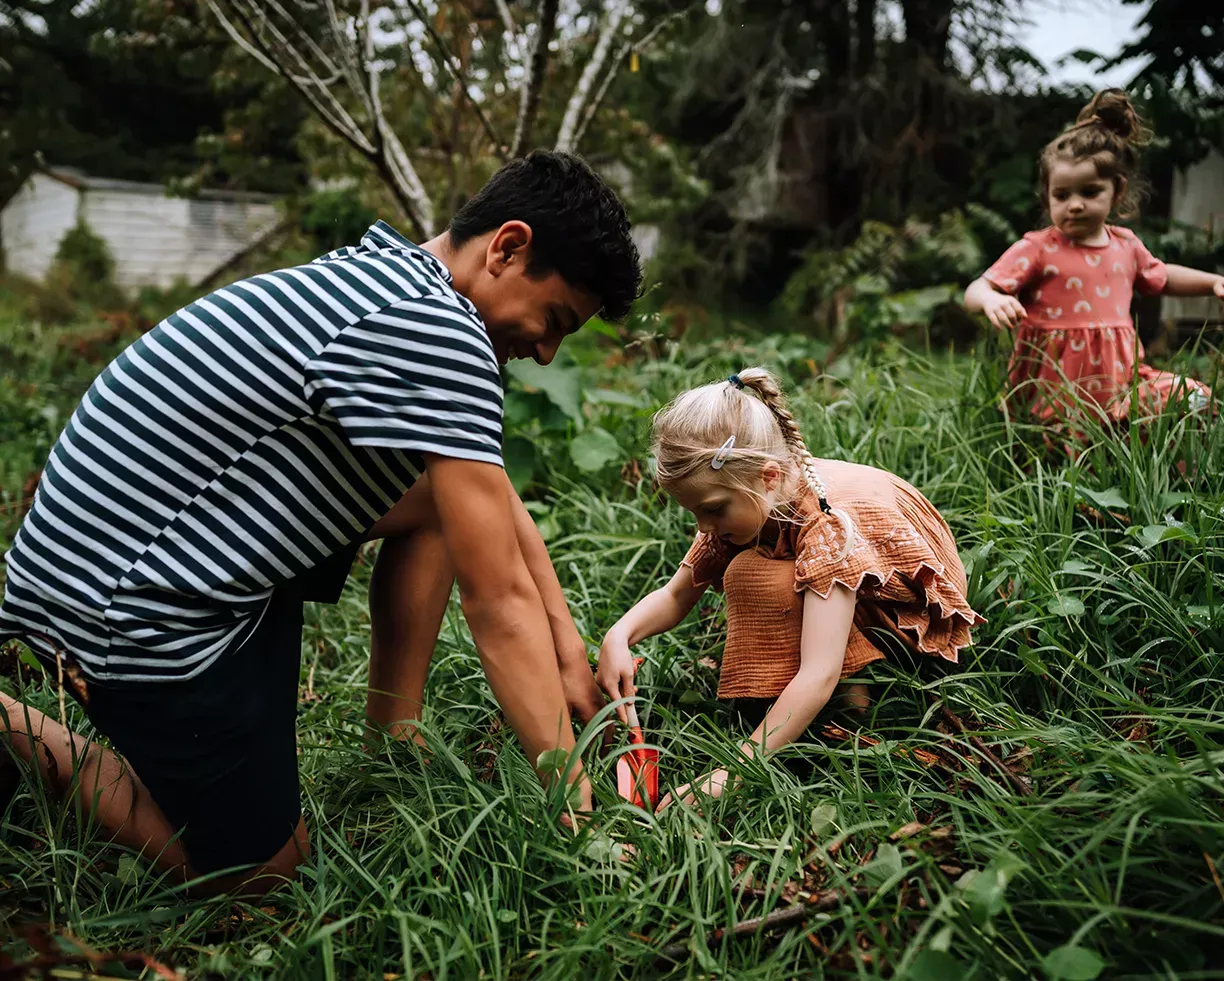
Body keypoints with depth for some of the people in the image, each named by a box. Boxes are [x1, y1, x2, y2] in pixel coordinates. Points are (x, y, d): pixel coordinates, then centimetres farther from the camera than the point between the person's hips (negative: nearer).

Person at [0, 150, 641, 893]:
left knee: (443, 497, 9)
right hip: (134, 609, -10)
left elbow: (501, 504, 14)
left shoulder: (385, 277, 8)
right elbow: (498, 600, -21)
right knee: (263, 870, 6)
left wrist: (569, 652, 13)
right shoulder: (438, 334, -23)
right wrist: (576, 806, -12)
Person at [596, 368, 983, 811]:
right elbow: (675, 596, -4)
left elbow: (819, 675, -43)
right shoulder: (744, 500, -14)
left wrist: (731, 773, -48)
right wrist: (619, 637, -26)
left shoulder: (831, 521, -36)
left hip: (914, 621, -8)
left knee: (756, 575, -30)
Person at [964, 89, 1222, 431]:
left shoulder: (1126, 244, 11)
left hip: (1119, 375, 6)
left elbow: (1161, 277, 33)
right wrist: (992, 301, -37)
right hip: (1058, 395, -6)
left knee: (1195, 399, -4)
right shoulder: (1037, 249, -8)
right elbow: (975, 291, -14)